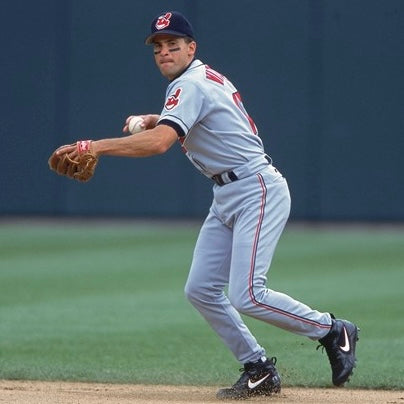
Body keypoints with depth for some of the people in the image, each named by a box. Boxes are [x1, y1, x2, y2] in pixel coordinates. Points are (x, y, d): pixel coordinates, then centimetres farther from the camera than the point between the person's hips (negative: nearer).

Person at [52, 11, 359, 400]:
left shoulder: (190, 86, -17)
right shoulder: (208, 78, 13)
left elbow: (159, 143, -32)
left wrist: (97, 146, -35)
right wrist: (158, 119, 15)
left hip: (258, 191, -10)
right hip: (227, 198, 10)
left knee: (247, 295, -17)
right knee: (200, 289, 4)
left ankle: (332, 330, 0)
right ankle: (259, 370, 10)